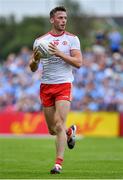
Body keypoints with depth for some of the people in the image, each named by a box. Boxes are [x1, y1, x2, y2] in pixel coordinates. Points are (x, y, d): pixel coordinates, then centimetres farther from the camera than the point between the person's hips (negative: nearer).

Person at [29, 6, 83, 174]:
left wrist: (59, 53, -19)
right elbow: (33, 68, 8)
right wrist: (35, 59, -15)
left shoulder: (72, 39, 1)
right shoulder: (40, 40, 6)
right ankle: (70, 132, 42)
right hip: (46, 87, 3)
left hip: (64, 85, -3)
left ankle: (58, 163, -11)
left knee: (59, 125, -15)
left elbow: (78, 62, -9)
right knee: (52, 129, 8)